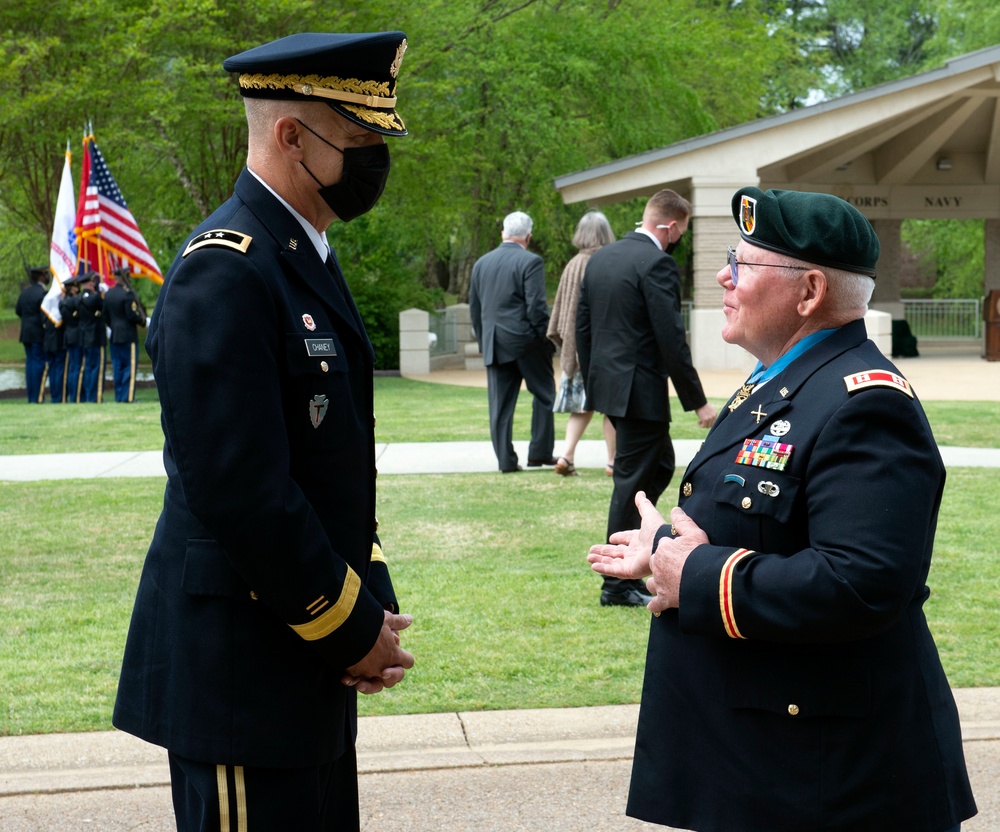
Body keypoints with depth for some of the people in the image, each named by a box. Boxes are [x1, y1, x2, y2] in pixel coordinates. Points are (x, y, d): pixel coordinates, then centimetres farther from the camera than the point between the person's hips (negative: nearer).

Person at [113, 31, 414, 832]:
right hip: (242, 663, -9)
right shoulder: (225, 275, -20)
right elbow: (241, 491, -24)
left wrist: (371, 599, 5)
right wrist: (350, 627, -14)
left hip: (310, 656, 10)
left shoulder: (309, 256, 11)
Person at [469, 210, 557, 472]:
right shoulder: (530, 262, -9)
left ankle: (506, 459, 6)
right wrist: (547, 338, -4)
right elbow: (536, 306, -15)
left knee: (500, 404, 6)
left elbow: (474, 309, 13)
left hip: (494, 344, 5)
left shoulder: (481, 263, 9)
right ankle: (539, 452, 7)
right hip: (526, 341, -5)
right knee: (543, 394, 9)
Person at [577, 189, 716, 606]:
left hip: (607, 382, 9)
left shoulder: (600, 258, 10)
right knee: (632, 482, 0)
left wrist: (592, 386, 22)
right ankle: (617, 584, 7)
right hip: (640, 389, -9)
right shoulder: (657, 264, -16)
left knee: (660, 464, 21)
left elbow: (583, 326, 14)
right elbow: (671, 340, -18)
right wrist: (697, 402, -12)